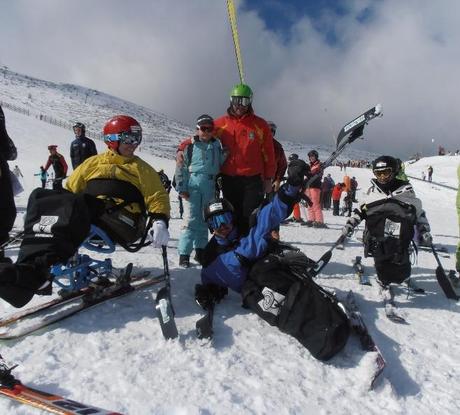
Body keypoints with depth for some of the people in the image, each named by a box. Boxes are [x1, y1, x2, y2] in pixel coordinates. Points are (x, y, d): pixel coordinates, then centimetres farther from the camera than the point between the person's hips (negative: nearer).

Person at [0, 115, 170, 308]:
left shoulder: (142, 169, 21)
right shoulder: (93, 162, 27)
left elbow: (157, 196, 10)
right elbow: (70, 189, 23)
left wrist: (160, 222, -10)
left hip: (121, 222, -4)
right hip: (84, 211, 4)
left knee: (74, 207, -32)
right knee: (41, 196, -21)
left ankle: (33, 271, -46)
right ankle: (36, 272, -37)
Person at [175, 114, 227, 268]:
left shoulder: (218, 146, 10)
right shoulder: (188, 146, -1)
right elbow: (180, 168, -2)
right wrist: (181, 188, -6)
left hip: (210, 187, 4)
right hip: (192, 186, -4)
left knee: (204, 220, 11)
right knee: (191, 219, -8)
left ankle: (200, 250, 24)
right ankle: (184, 253, -3)